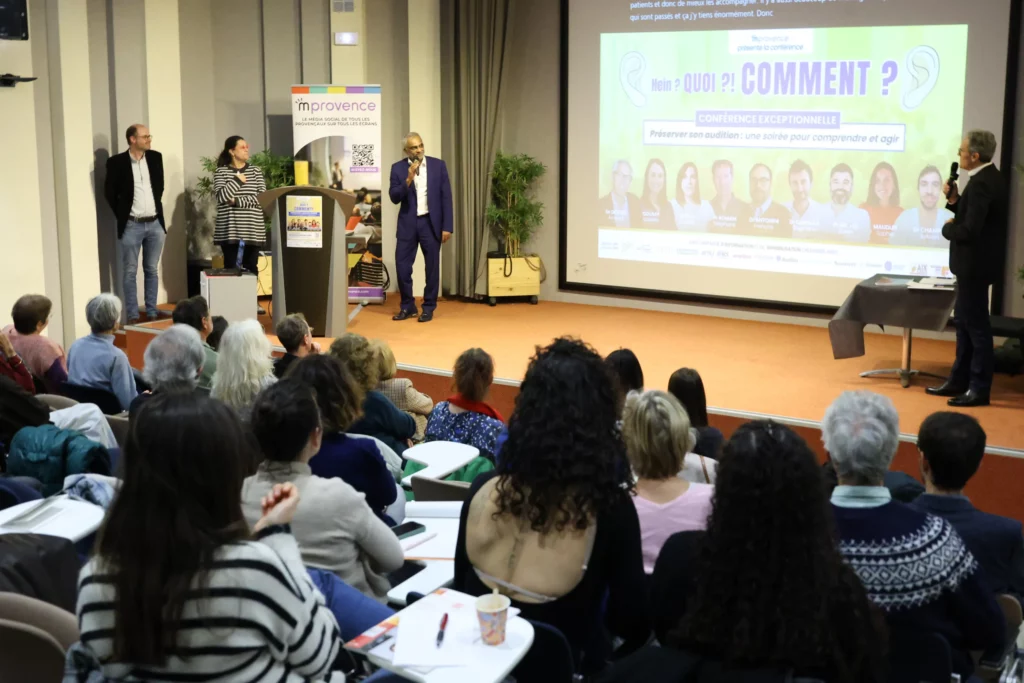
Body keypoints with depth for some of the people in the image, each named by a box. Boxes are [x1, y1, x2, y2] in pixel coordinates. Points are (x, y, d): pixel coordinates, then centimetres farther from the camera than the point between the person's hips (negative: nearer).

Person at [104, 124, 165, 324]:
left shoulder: (155, 157, 4)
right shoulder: (117, 162, -8)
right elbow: (109, 192, -1)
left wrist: (157, 211, 13)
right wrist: (121, 215, 1)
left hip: (155, 224, 4)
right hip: (131, 226, -4)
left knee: (152, 270, 9)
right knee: (130, 272, 2)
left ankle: (152, 313, 16)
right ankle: (132, 316, 7)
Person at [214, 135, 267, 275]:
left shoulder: (255, 171, 10)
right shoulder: (221, 172, 4)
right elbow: (222, 196, -10)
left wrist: (237, 202, -9)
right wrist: (237, 180, -10)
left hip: (253, 231, 2)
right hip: (230, 231, -2)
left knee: (251, 268, 2)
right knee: (231, 268, -3)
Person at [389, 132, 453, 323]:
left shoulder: (438, 165, 0)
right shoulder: (398, 168, 1)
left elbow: (446, 197, 0)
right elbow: (394, 198, -5)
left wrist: (447, 227, -5)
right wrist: (408, 180, -20)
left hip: (431, 223, 0)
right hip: (407, 223, 1)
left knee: (432, 266, 3)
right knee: (402, 265, -1)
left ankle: (429, 307, 14)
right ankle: (407, 306, 15)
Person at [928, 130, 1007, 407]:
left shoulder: (981, 183, -23)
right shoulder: (988, 177, 9)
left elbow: (969, 230, -28)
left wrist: (947, 229, -9)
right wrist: (954, 200, -1)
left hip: (975, 263, -10)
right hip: (974, 262, 10)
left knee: (976, 325, -1)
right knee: (964, 321, 17)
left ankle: (979, 388, 8)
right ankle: (960, 380, 26)